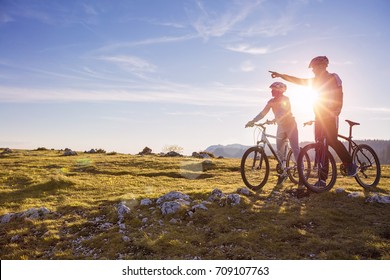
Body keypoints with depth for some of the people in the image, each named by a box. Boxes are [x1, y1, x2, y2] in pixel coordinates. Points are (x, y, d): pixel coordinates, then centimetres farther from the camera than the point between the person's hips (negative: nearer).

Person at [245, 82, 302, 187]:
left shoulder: (285, 99, -16)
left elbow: (283, 112, -33)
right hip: (281, 127, 6)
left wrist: (274, 119, -50)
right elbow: (263, 113, -4)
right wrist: (252, 121, -17)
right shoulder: (271, 102, 1)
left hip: (290, 125, -6)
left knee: (295, 150, -9)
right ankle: (283, 173, 17)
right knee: (279, 151, 4)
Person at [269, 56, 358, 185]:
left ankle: (350, 165, 1)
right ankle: (322, 179, 2)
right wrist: (280, 75, 5)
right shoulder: (315, 80, 18)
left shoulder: (333, 77, 0)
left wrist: (336, 111, -22)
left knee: (331, 140, -21)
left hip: (330, 115, -6)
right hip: (319, 116, 7)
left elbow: (339, 95, -9)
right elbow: (297, 80, 13)